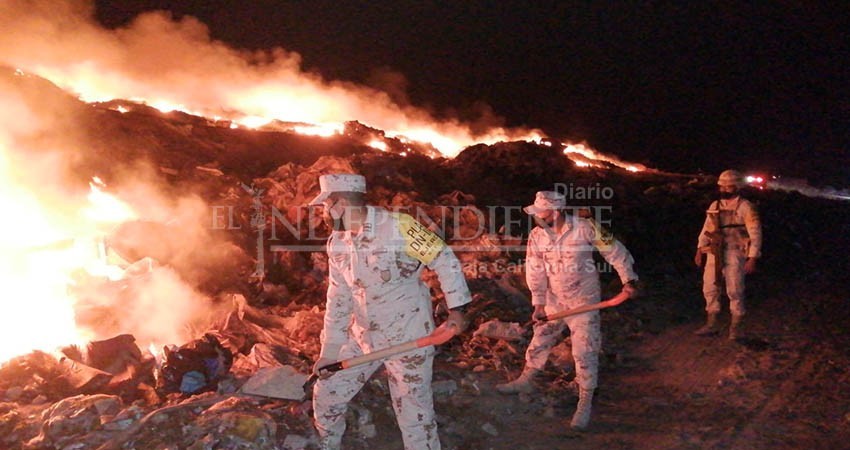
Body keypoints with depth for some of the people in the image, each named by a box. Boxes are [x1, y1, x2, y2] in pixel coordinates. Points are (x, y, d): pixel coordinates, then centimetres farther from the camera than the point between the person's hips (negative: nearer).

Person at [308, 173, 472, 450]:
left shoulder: (397, 226, -18)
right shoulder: (336, 243, 3)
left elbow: (444, 259, -12)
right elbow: (338, 300, 8)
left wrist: (456, 308, -17)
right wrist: (329, 350, 9)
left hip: (408, 337, -6)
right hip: (362, 337, 7)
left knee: (414, 415, 1)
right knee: (326, 394, 15)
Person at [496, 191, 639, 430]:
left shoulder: (585, 228, -19)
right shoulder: (537, 236, -8)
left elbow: (614, 251, -8)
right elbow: (535, 272, -4)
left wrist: (628, 279, -6)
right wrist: (539, 304, -7)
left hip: (583, 300, -4)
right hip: (553, 300, 4)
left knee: (584, 352, -1)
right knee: (539, 341, 17)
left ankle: (585, 404, 14)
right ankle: (525, 381, 39)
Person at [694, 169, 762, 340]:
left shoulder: (746, 207, -8)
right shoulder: (715, 206, 10)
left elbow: (755, 234, -10)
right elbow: (706, 229, 16)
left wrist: (752, 259, -15)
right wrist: (700, 250, 11)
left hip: (735, 254, -6)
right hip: (714, 254, 6)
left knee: (734, 291, 1)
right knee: (710, 288, 8)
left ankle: (735, 327, 14)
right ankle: (711, 324, 20)